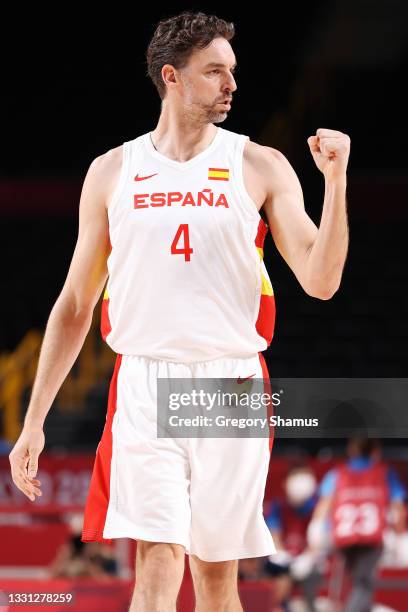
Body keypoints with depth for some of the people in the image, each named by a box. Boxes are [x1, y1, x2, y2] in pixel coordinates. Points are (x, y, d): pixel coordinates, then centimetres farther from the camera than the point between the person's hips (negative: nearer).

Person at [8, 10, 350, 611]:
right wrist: (34, 422, 10)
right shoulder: (112, 171, 8)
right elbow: (75, 303, 13)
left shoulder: (260, 167, 4)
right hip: (144, 389, 0)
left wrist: (335, 180, -15)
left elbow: (320, 281, -3)